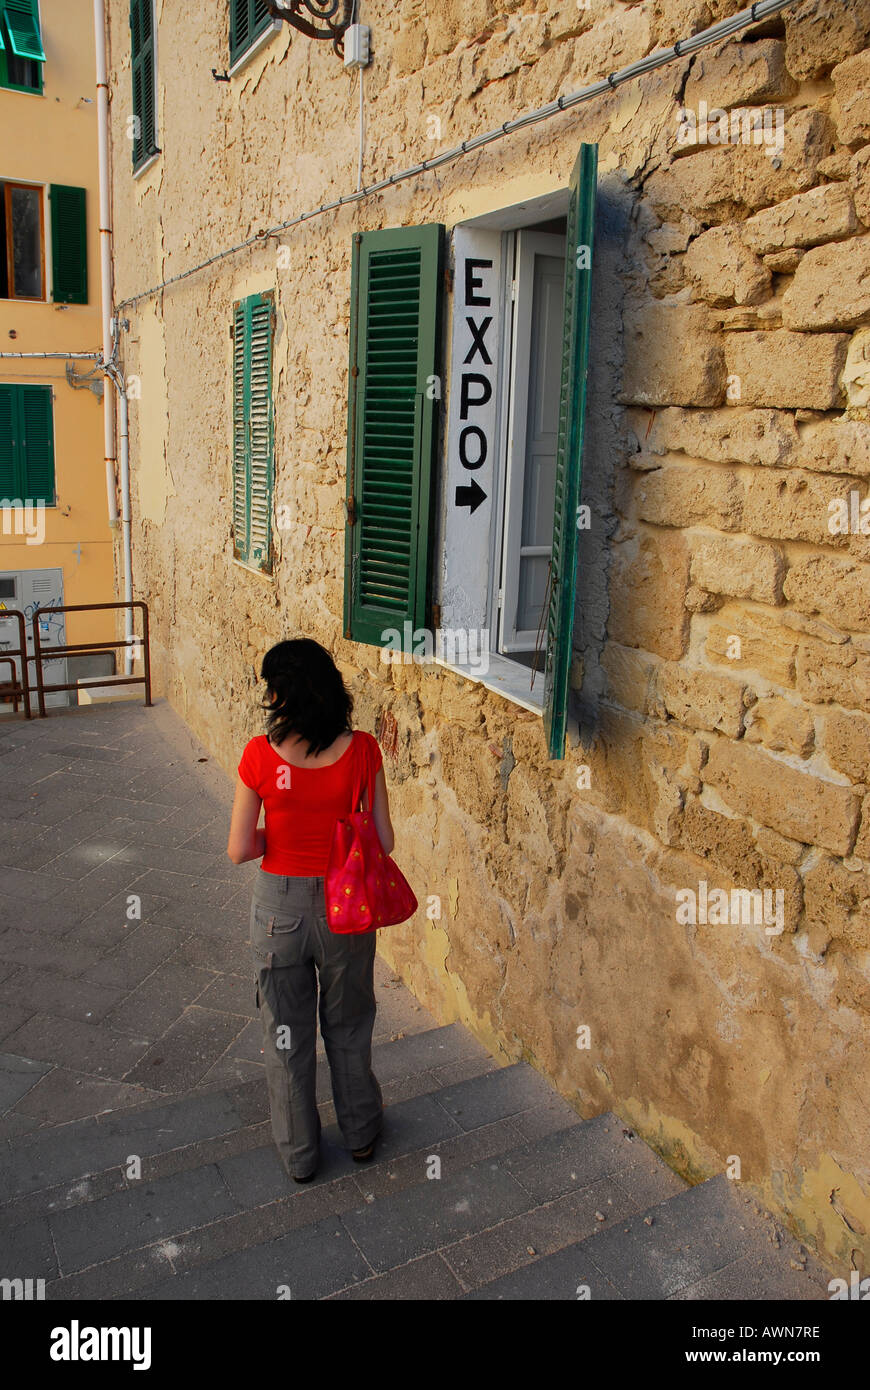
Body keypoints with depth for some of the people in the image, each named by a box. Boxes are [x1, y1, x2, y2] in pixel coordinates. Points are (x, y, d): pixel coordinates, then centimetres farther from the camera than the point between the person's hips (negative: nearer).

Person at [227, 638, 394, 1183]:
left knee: (287, 1034, 20)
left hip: (280, 905, -1)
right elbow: (384, 840, -9)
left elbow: (240, 850, -12)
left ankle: (299, 1154, 37)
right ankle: (361, 1132, 44)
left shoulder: (260, 755, -18)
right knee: (348, 1026, 25)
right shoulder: (361, 749, -15)